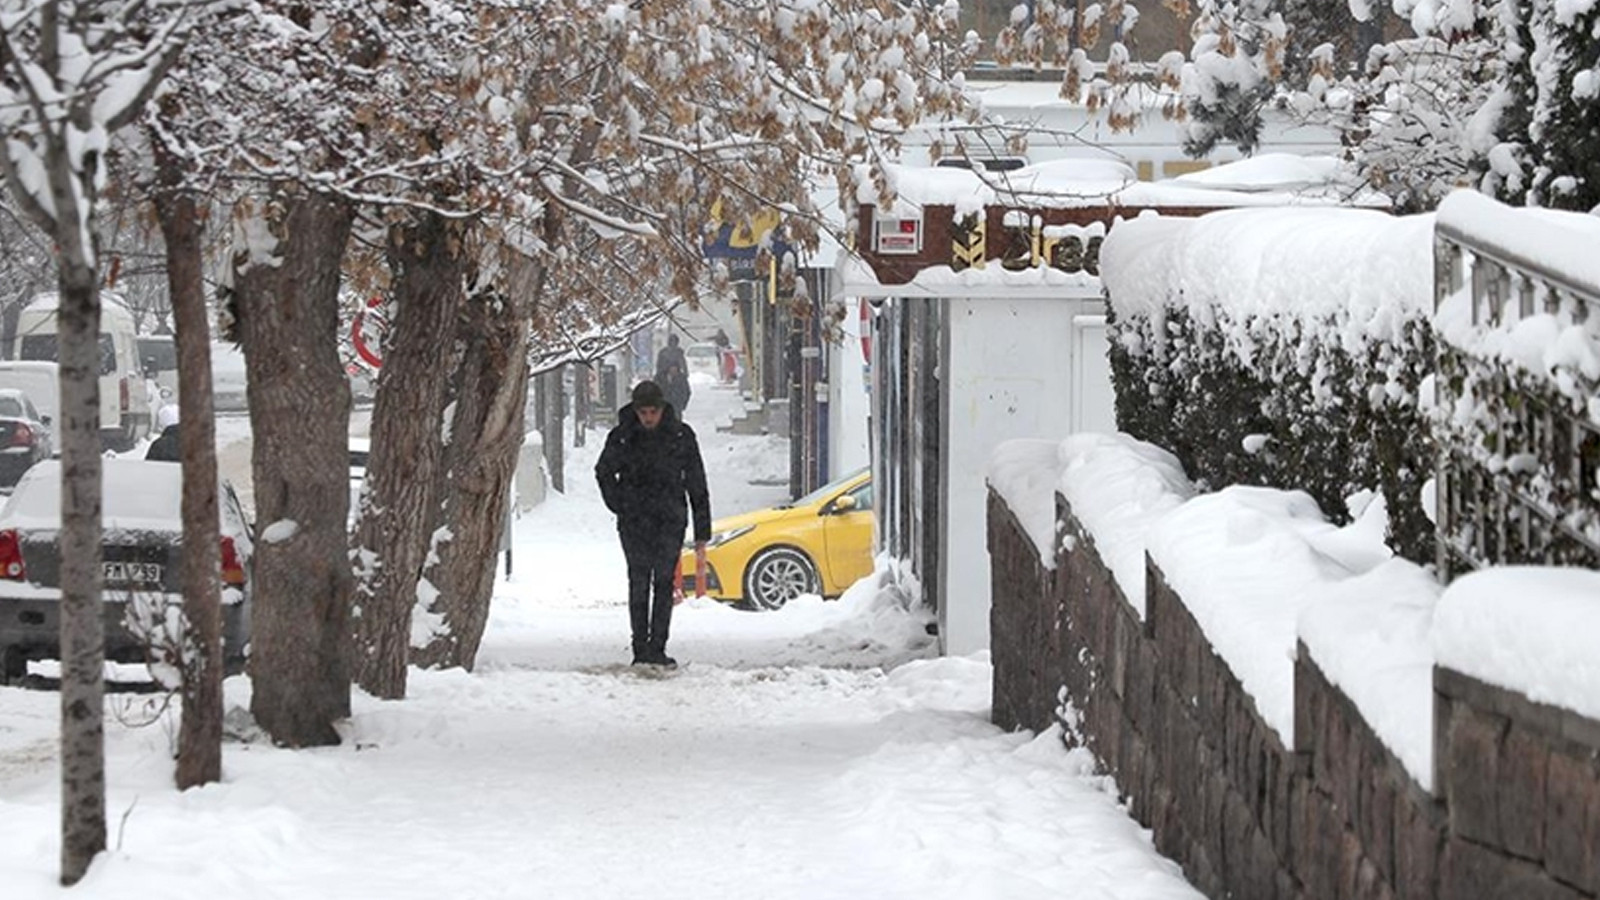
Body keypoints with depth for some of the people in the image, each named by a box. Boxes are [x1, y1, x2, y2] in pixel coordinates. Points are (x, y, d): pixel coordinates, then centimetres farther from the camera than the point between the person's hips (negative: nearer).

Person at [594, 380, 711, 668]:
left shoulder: (681, 436, -1)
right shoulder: (622, 437, -1)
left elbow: (697, 487, 2)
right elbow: (603, 472, 17)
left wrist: (701, 536, -1)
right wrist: (618, 504, 3)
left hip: (670, 519, 0)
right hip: (634, 521, 0)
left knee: (664, 582, -1)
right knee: (639, 582, -6)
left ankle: (657, 648, 5)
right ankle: (641, 648, -4)